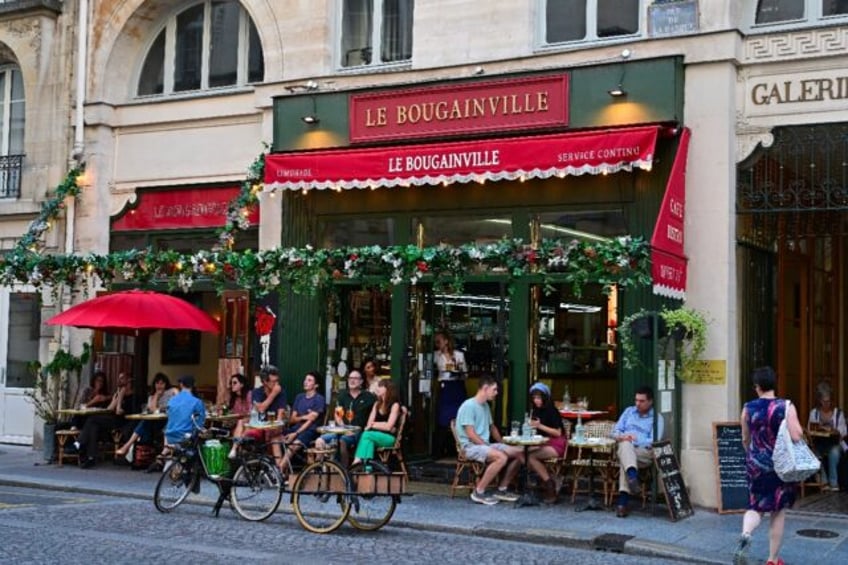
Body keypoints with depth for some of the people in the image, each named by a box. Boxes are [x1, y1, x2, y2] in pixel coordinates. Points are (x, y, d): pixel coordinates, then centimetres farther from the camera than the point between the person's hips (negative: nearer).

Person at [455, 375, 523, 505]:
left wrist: (503, 444, 14)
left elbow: (492, 427, 26)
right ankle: (479, 492, -20)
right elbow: (471, 434, -19)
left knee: (519, 453, -3)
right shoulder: (469, 406, -14)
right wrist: (488, 448, -19)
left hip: (485, 444, 9)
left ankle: (502, 489, 6)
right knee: (501, 457, -33)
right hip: (471, 446, -9)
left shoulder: (485, 405, 14)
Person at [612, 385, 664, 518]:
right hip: (625, 449, 2)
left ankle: (623, 501, -47)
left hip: (644, 453, -2)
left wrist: (636, 440, -14)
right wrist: (621, 437, -6)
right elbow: (615, 431, 17)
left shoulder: (657, 418, 10)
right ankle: (632, 475, -62)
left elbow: (655, 442, -3)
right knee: (625, 445, -37)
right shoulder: (629, 411, 22)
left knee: (624, 458, -37)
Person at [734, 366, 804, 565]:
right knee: (779, 512, 11)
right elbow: (796, 436, -21)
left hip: (756, 465, 2)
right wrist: (799, 428, 1)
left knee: (755, 507, 16)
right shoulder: (786, 407, -13)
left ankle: (745, 534, -15)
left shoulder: (748, 408, -3)